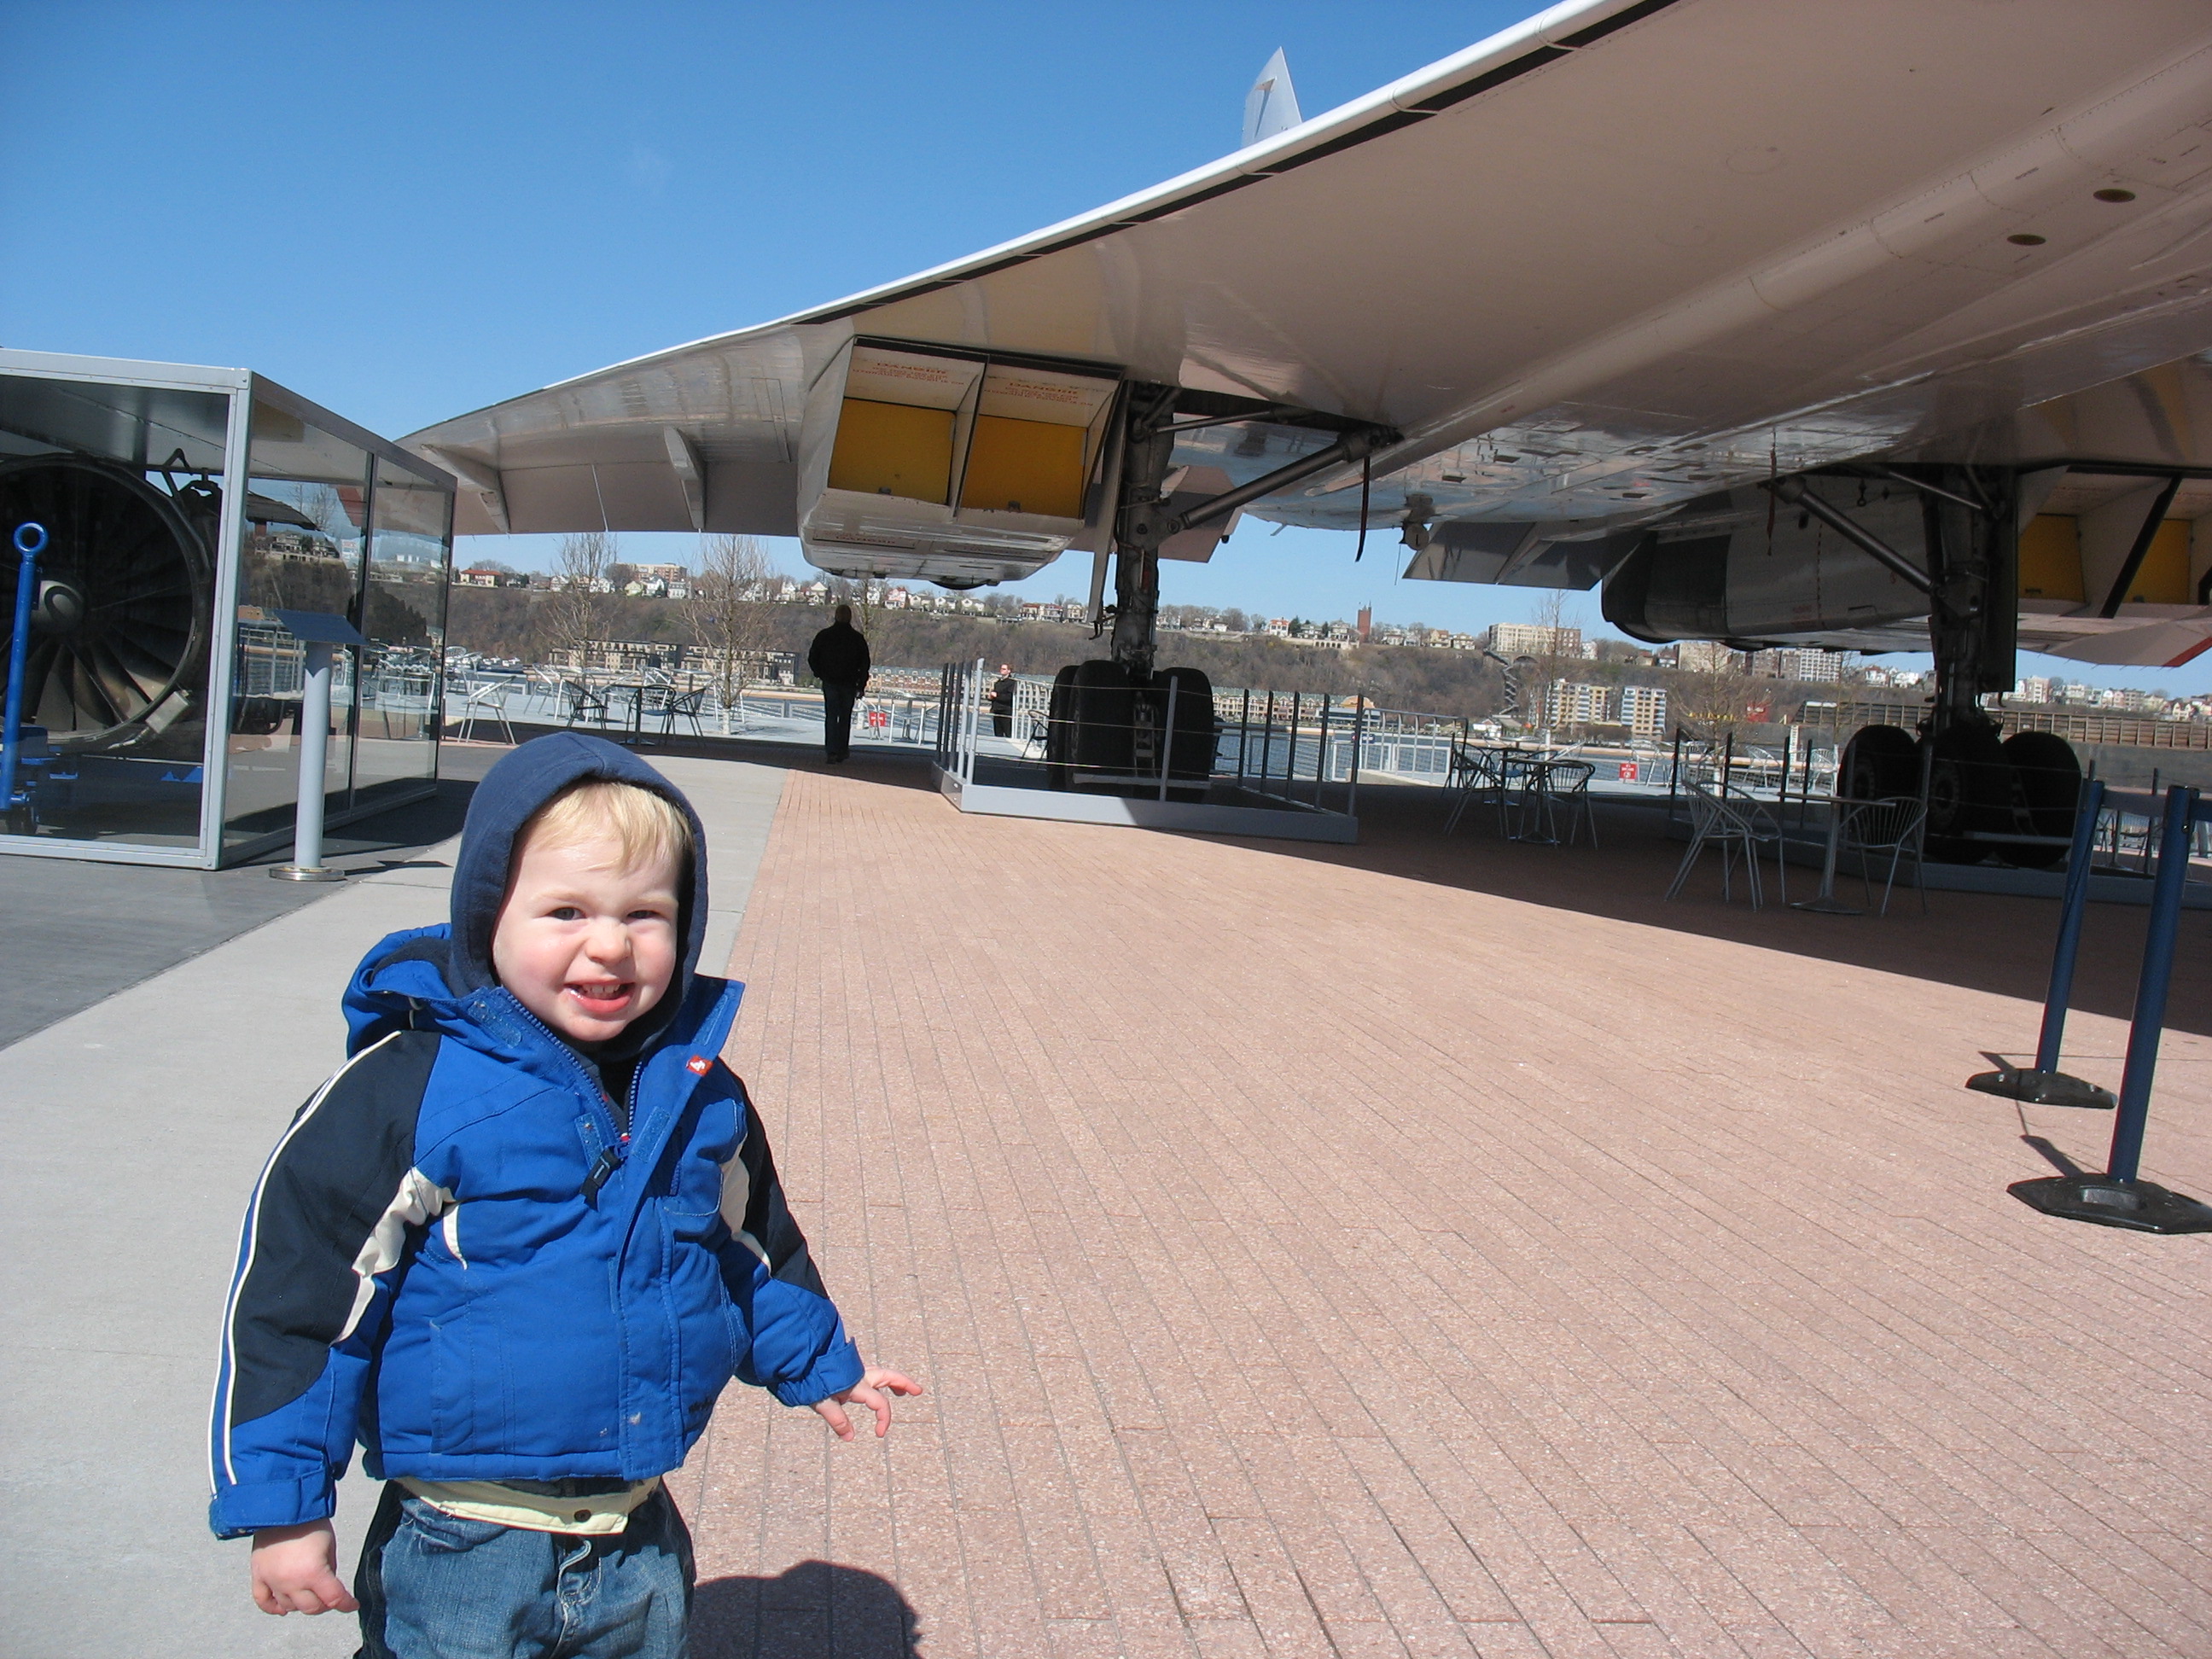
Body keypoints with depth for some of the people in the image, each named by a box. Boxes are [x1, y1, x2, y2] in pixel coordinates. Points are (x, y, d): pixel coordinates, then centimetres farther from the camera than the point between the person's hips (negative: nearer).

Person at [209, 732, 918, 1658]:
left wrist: (815, 1362, 27)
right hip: (460, 1555, -4)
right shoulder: (411, 1087, -17)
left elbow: (751, 1243, 16)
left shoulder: (700, 1093, -1)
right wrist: (281, 1506, -9)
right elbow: (297, 1285, -11)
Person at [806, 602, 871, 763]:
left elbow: (812, 658, 3)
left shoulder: (824, 635, -1)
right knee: (845, 718, 11)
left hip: (830, 683, 0)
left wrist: (820, 674, 16)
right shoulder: (858, 638, -2)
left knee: (831, 717, 0)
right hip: (849, 684, 0)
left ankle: (831, 752, -12)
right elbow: (865, 663, 0)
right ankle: (842, 751, 15)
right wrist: (861, 685, 7)